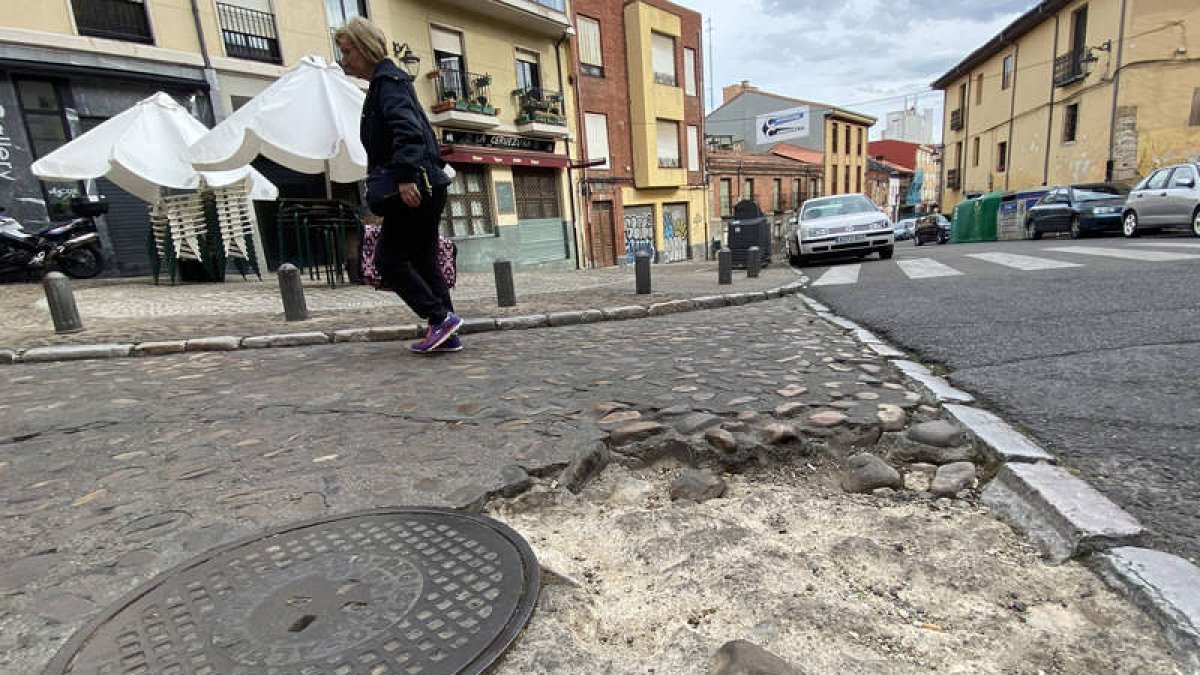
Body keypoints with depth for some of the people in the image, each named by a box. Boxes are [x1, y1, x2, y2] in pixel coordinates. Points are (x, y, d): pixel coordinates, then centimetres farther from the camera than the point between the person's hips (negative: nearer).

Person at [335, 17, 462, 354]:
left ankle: (440, 317, -6)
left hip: (413, 188, -10)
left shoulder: (388, 80, -5)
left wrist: (405, 176, -31)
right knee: (424, 262, 9)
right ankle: (446, 335, 11)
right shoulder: (389, 80, 25)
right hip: (426, 187, 10)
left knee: (388, 260, -4)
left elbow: (406, 129, -21)